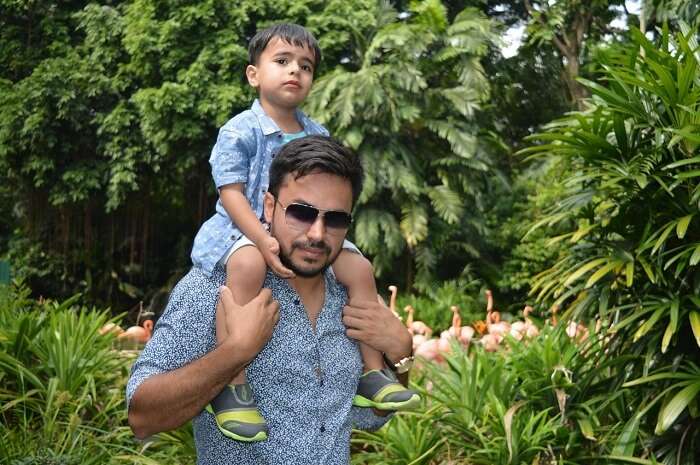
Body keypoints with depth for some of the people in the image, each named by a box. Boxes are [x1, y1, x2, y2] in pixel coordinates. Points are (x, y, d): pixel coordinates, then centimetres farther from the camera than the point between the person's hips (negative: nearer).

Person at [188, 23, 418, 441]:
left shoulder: (318, 136, 9)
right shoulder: (239, 131, -10)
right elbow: (231, 193, -17)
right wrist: (264, 241, -30)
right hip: (244, 230, -6)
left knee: (360, 268, -7)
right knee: (248, 264, -39)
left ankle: (371, 375, 3)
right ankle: (231, 388, -36)